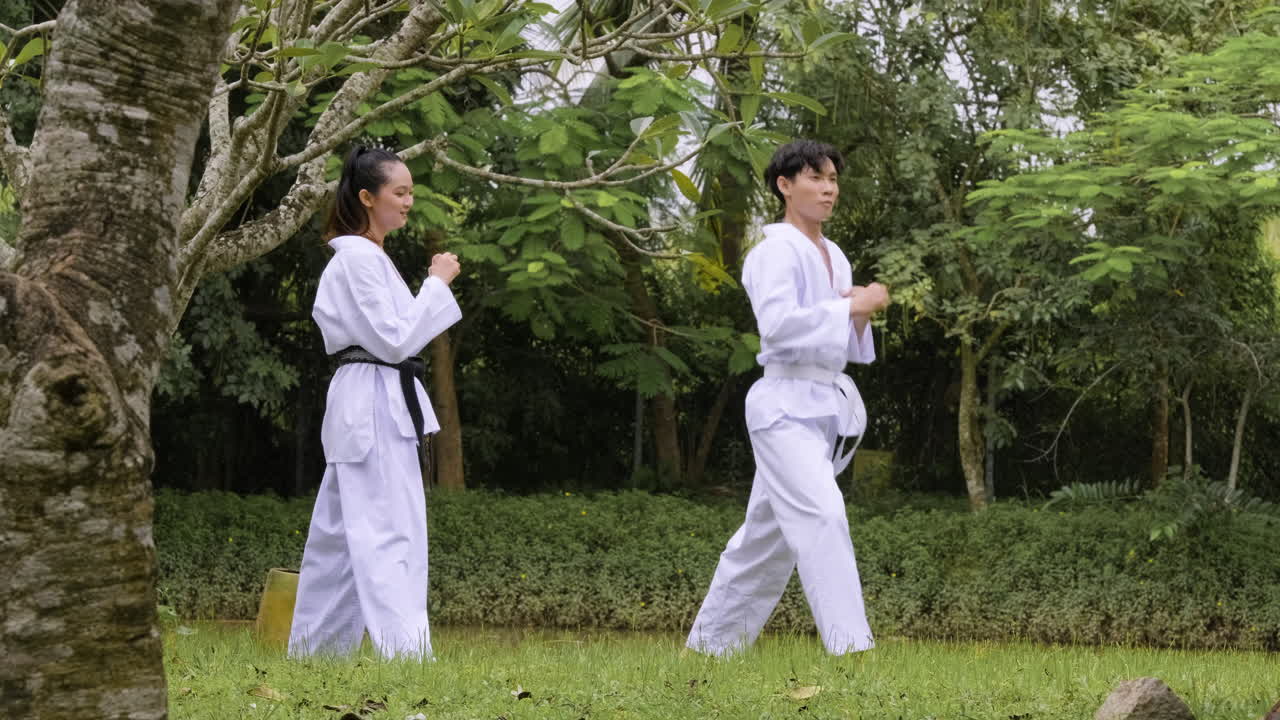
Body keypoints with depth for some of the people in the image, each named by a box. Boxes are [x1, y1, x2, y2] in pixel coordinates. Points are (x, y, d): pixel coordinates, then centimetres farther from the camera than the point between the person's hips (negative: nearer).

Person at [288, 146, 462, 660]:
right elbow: (393, 341, -18)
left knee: (341, 533, 13)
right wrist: (436, 283, -13)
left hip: (367, 407, 11)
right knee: (390, 534, -15)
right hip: (375, 407, -11)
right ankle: (406, 653, -20)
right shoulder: (359, 258, -13)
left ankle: (311, 651, 19)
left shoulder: (364, 257, 19)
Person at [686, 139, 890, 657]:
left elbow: (847, 348, 20)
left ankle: (709, 644, 24)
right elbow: (777, 324, -24)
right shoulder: (776, 250, -9)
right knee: (822, 518, -21)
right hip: (785, 404, -9)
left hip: (824, 404, 9)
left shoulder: (832, 256, 16)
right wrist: (854, 307, -20)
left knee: (768, 532, 13)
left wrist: (860, 314, -1)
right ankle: (850, 648, -24)